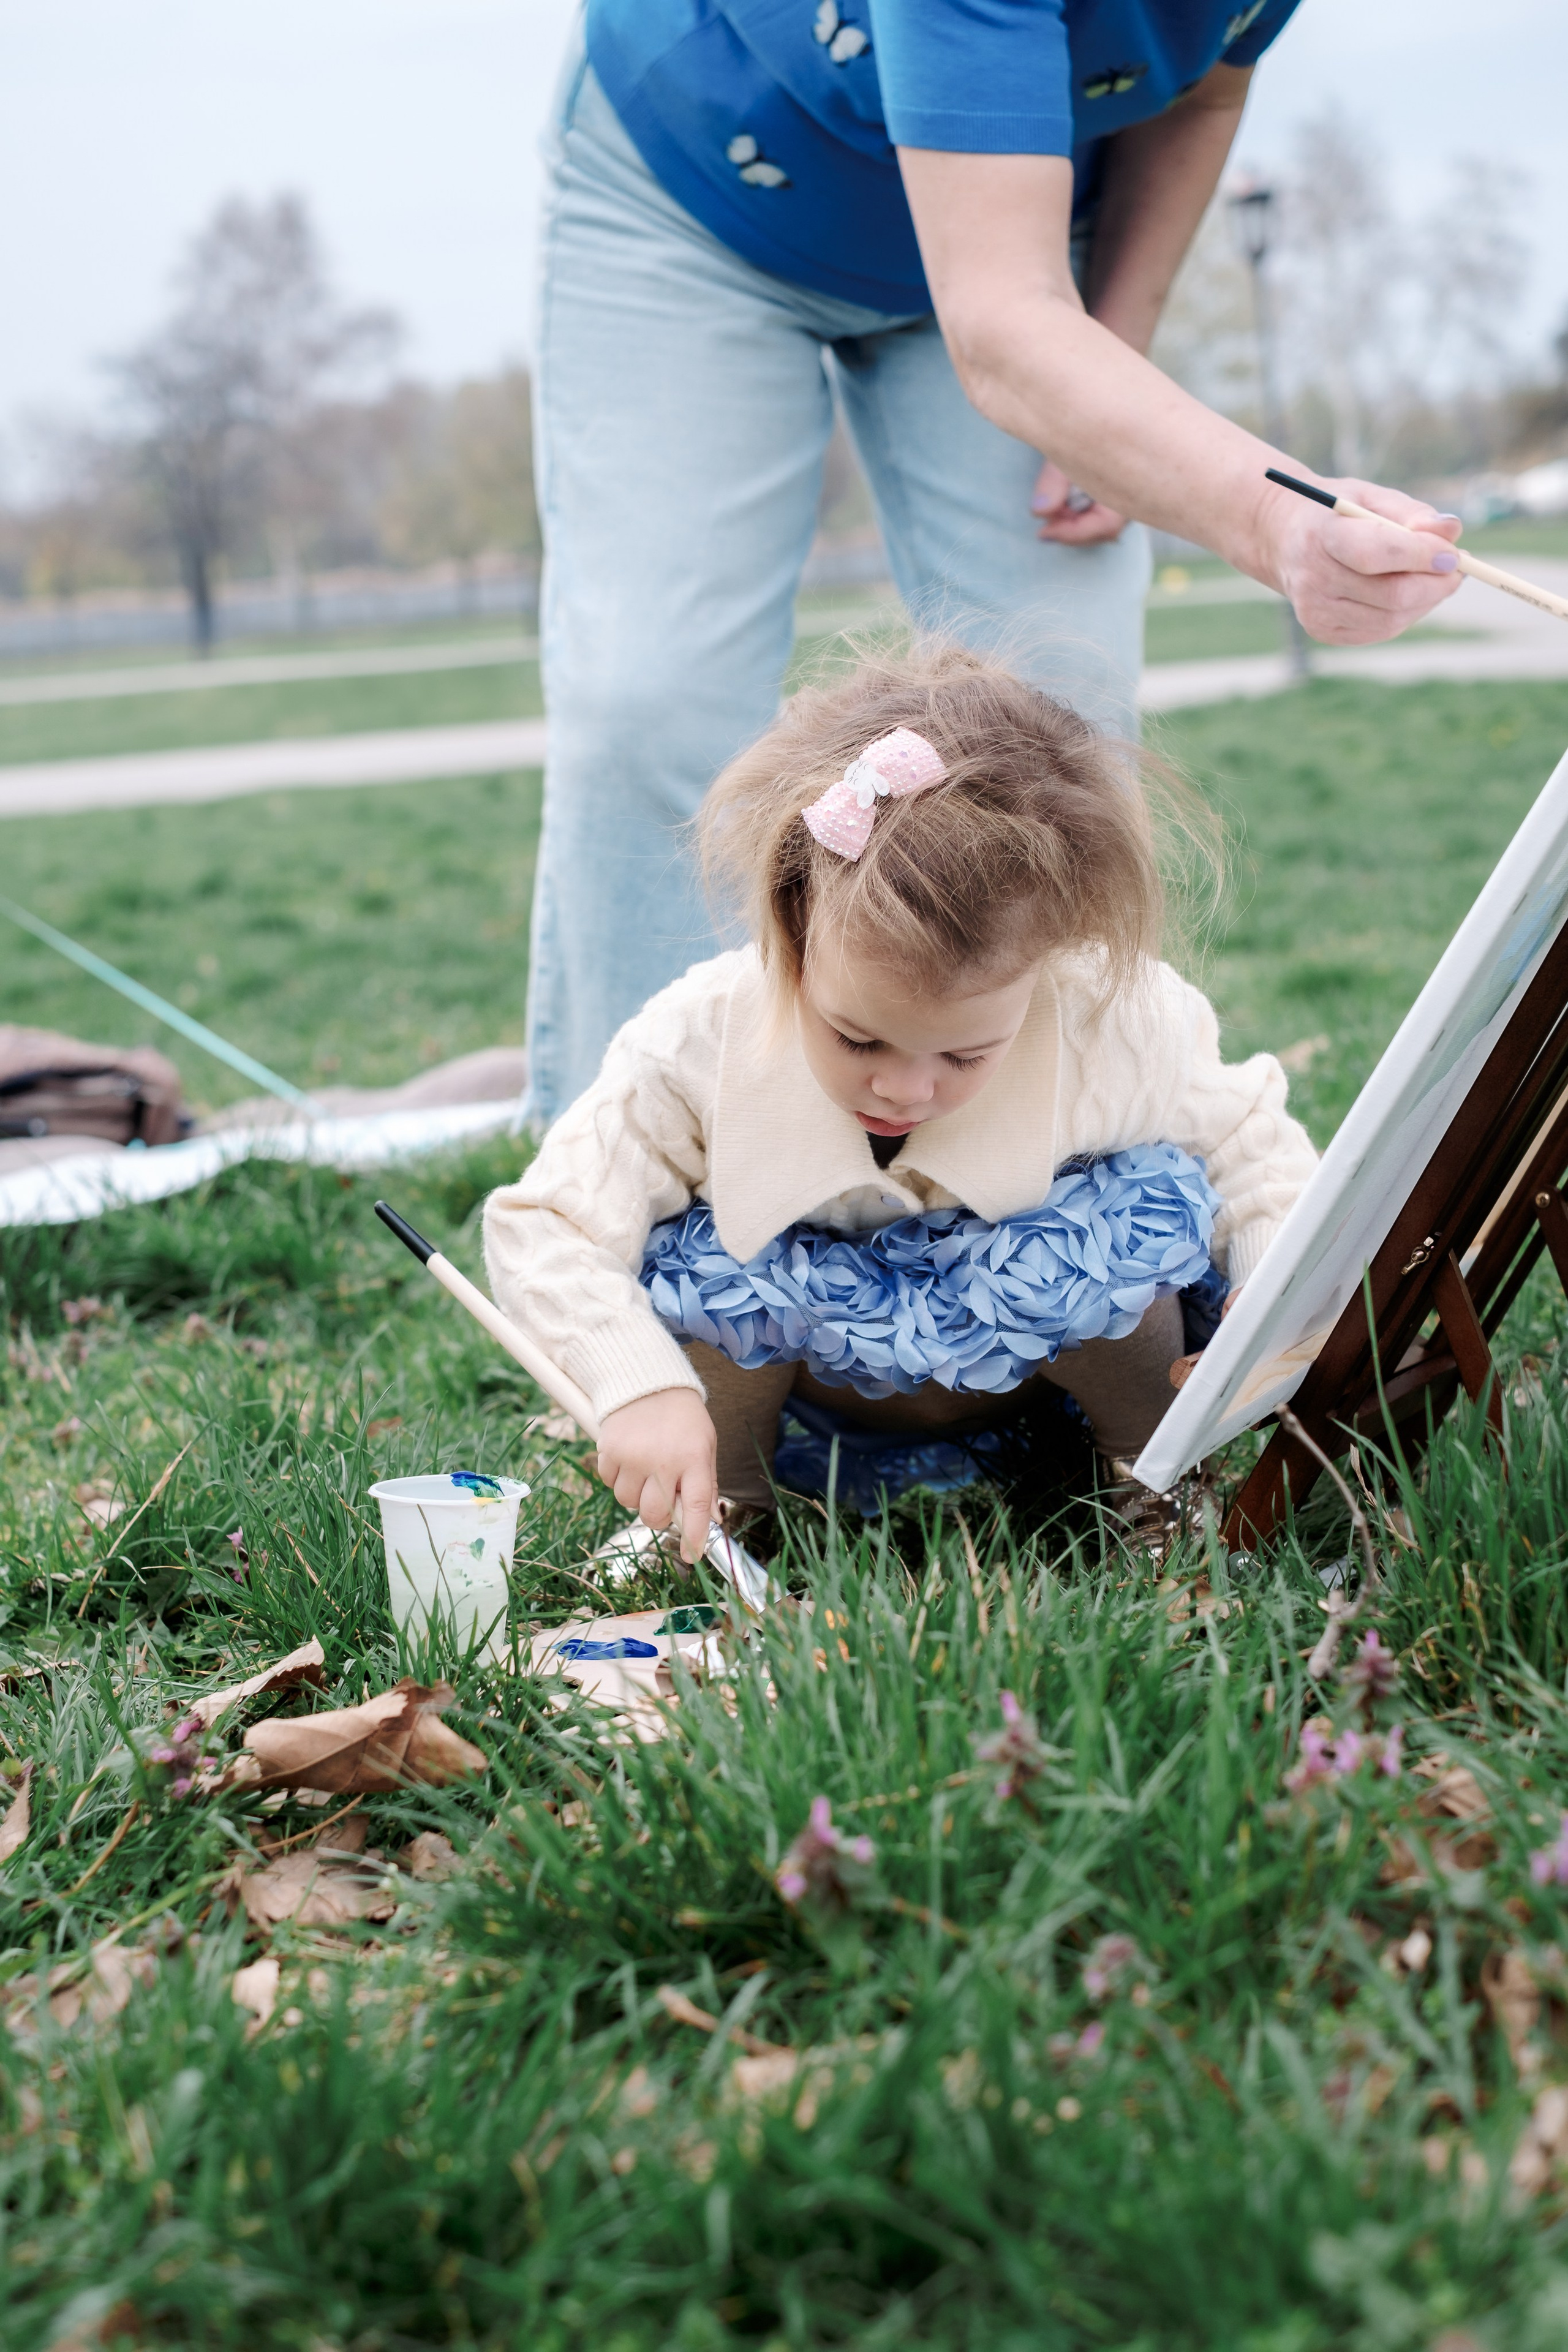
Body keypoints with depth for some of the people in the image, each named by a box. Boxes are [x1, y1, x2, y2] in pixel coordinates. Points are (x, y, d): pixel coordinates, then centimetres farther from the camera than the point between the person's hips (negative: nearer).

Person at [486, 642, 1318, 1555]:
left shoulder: (1117, 1024, -29)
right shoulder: (700, 1041, -30)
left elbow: (1248, 1146, -11)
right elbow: (545, 1224, -24)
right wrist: (642, 1389, -41)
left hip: (1033, 1370, 0)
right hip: (817, 1381, 0)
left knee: (1155, 1206, -30)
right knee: (687, 1261, -30)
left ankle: (1156, 1478, -1)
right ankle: (726, 1506, 0)